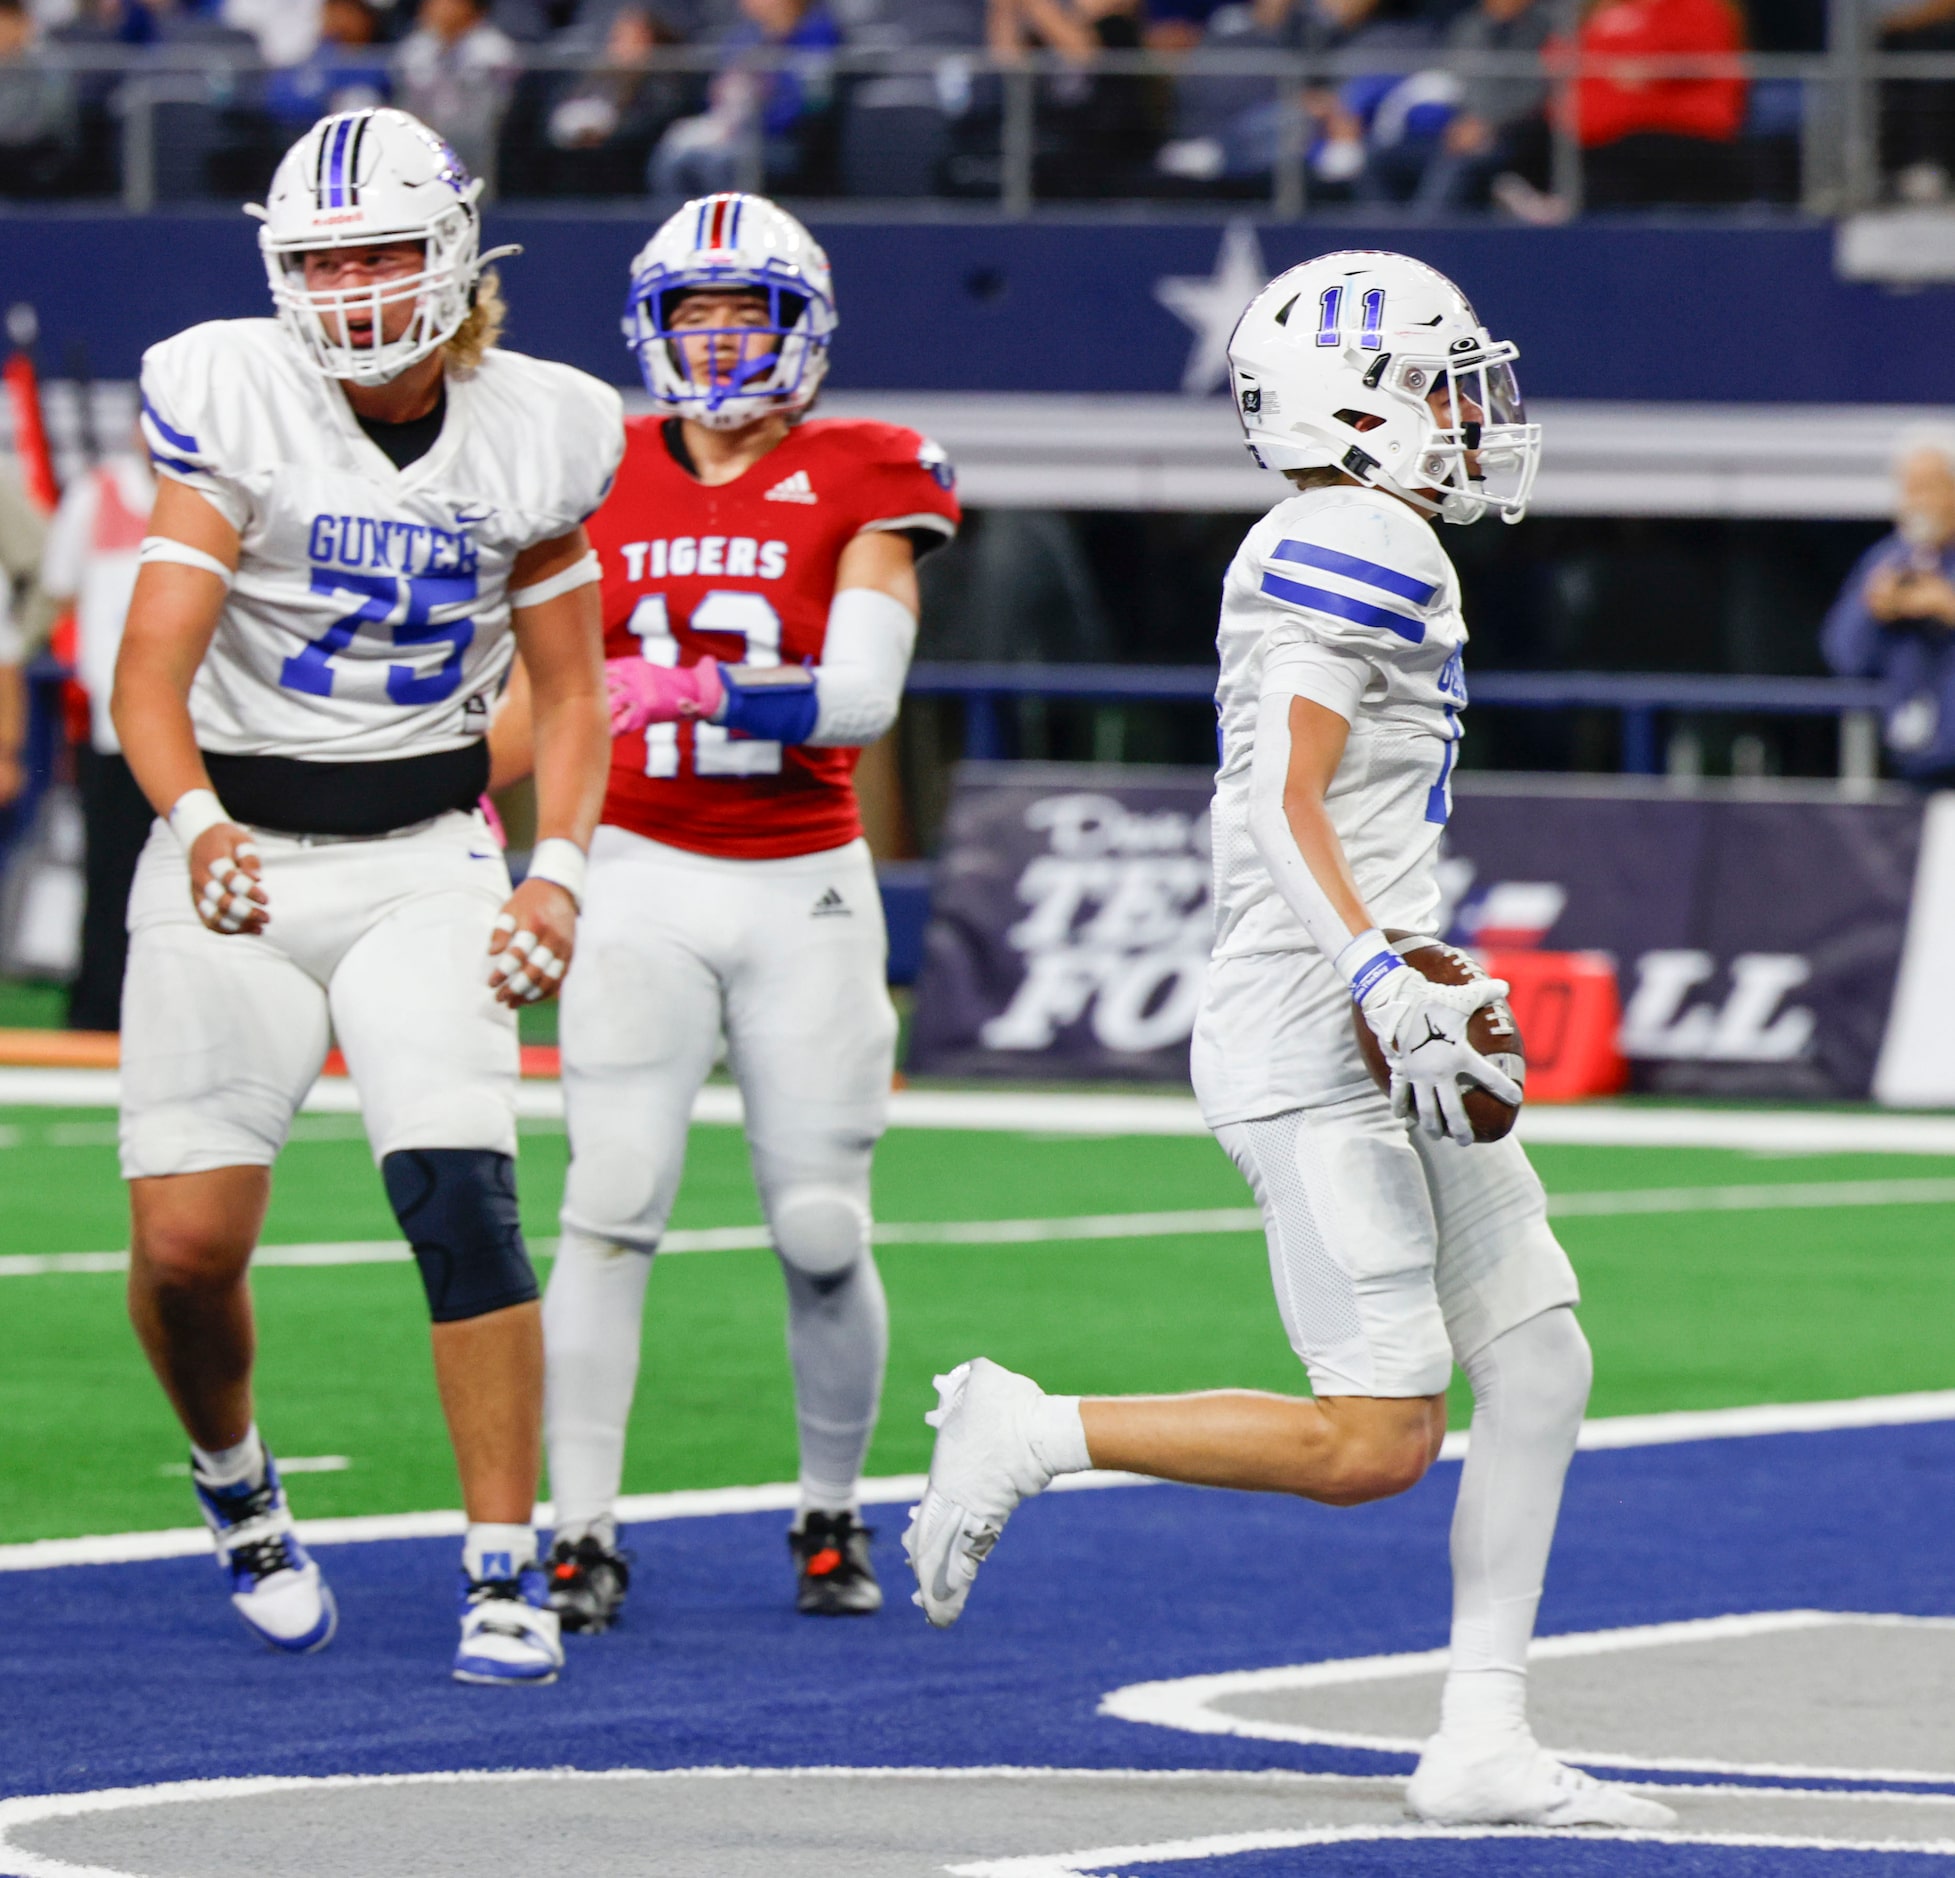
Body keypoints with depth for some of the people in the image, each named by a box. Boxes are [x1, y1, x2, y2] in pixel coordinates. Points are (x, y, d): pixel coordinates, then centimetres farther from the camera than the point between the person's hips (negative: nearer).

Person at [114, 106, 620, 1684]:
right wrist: (196, 822, -34)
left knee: (461, 1197, -18)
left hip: (423, 857, 1)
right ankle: (236, 1487, 25)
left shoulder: (526, 439, 0)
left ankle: (507, 1571, -10)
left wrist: (558, 871, -6)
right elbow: (152, 663, -16)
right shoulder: (236, 408, -9)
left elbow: (572, 694, 10)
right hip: (240, 848, -1)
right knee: (187, 1243, -7)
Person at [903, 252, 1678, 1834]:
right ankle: (1026, 1435, 1)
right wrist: (1387, 980, -27)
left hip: (1360, 1032, 11)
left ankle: (1484, 1745, 5)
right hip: (1313, 1046, -11)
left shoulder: (1347, 556, 19)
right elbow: (1289, 800, -20)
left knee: (1538, 1361, 5)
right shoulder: (1362, 547, -12)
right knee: (1375, 1445, -11)